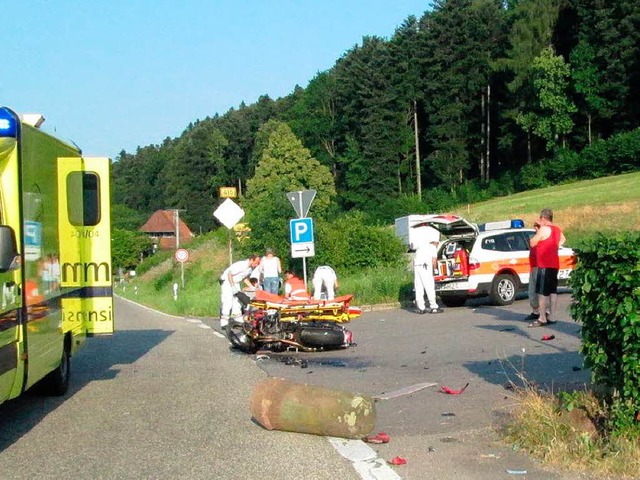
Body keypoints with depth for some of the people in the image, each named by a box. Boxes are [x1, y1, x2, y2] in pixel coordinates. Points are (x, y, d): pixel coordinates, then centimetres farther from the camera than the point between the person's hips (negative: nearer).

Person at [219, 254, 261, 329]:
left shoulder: (250, 268, 0)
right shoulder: (241, 265, -27)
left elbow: (245, 278, 15)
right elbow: (230, 274, -25)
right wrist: (232, 286, -27)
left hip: (236, 283, 9)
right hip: (227, 281, -9)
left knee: (237, 301, 7)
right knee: (227, 302, -13)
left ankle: (238, 320, 12)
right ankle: (224, 323, -13)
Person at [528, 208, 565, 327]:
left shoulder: (544, 229, -16)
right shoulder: (557, 229, 12)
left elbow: (532, 243, -11)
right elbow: (562, 239, 33)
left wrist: (537, 233, 3)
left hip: (545, 265, -9)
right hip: (554, 264, 9)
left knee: (542, 292, -6)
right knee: (552, 291, 12)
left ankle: (542, 319, -7)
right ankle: (552, 316, 15)